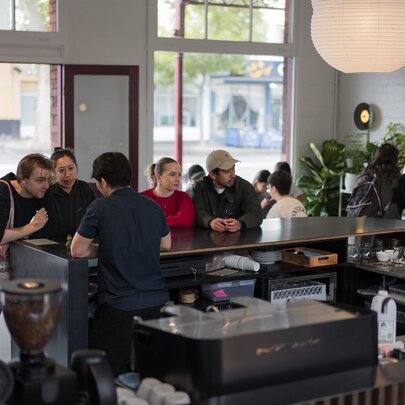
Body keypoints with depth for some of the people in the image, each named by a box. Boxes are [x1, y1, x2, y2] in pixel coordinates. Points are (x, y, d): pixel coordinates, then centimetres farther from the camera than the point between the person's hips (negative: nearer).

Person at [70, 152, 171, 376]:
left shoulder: (101, 207, -10)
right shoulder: (153, 206, 7)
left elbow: (77, 251, -3)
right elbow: (166, 244, 22)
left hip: (119, 306, -6)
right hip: (157, 303, 6)